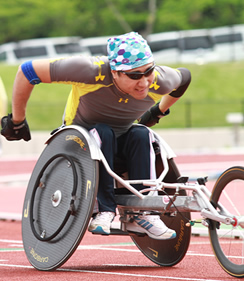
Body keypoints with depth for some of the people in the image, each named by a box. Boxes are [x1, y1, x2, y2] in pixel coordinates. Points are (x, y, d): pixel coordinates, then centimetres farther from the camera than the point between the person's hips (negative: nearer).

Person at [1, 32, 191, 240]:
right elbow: (28, 71, -28)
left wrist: (158, 112, 14)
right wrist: (17, 121, -17)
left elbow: (184, 77, 4)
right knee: (103, 133, -35)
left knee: (141, 135, -30)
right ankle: (104, 210, -31)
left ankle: (142, 211, -25)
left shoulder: (159, 81, -23)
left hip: (122, 138, 3)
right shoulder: (93, 71, -35)